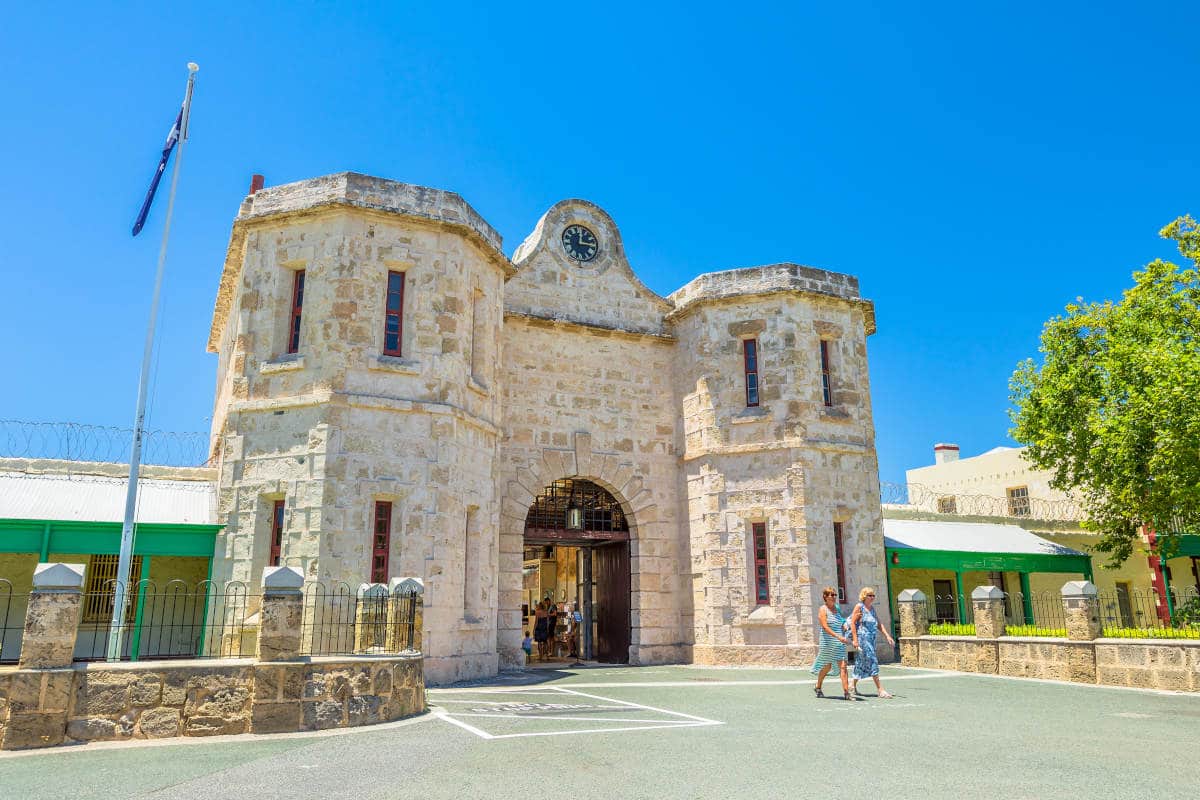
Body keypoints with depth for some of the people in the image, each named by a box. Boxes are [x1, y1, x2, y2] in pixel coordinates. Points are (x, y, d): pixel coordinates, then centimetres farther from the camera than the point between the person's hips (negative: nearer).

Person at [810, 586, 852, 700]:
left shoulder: (837, 608, 11)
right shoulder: (823, 609, -8)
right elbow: (825, 627, -18)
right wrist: (838, 637, -27)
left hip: (839, 643, 5)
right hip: (828, 643, -5)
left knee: (843, 666, -7)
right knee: (827, 666, 8)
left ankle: (846, 691, -9)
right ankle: (818, 687, 30)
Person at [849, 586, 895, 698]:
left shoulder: (872, 609, 16)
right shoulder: (859, 607, -6)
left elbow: (879, 624, 17)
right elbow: (852, 623, -10)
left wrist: (887, 636, 5)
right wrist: (855, 639, -16)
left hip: (871, 639, 8)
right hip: (862, 638, -8)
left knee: (862, 662, 13)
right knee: (872, 661, -11)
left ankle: (854, 686, 26)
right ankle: (880, 689, -12)